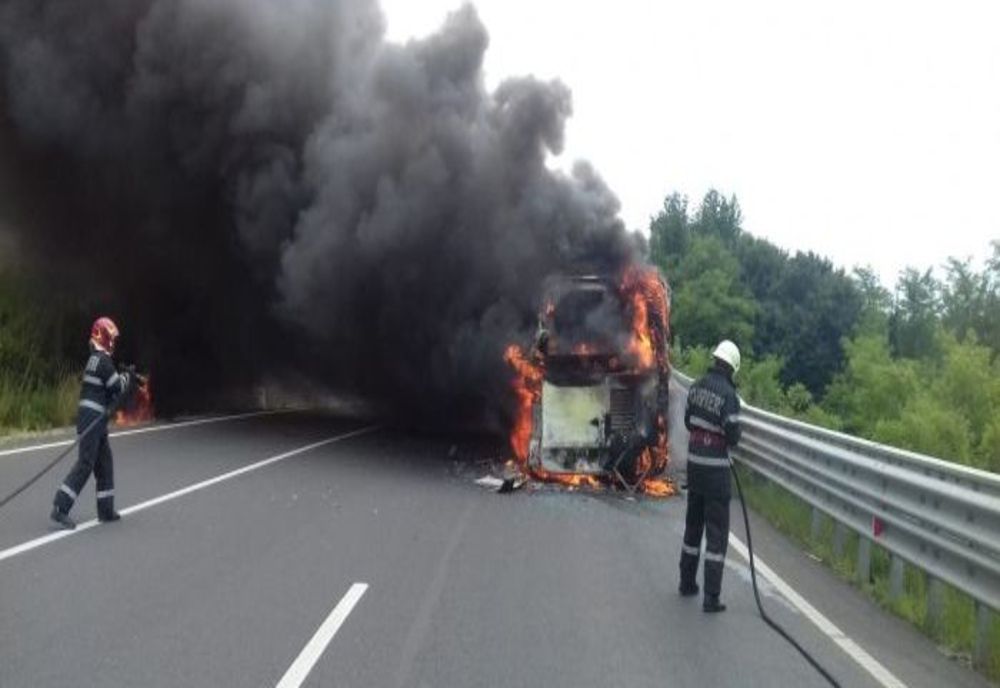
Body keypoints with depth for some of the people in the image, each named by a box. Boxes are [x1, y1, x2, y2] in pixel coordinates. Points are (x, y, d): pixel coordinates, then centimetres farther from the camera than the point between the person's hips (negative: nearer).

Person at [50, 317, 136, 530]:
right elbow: (118, 387, -13)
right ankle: (60, 508, -11)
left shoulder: (97, 358, 17)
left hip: (96, 418, 10)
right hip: (91, 417, -10)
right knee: (86, 463, -10)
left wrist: (128, 378, 10)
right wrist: (128, 378, 5)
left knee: (104, 462, 13)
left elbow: (111, 386, 21)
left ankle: (106, 510, 18)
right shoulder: (102, 360, -13)